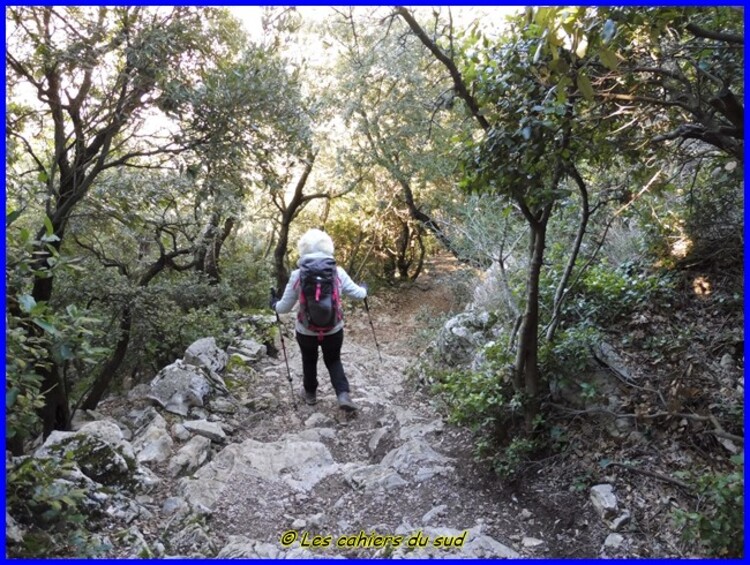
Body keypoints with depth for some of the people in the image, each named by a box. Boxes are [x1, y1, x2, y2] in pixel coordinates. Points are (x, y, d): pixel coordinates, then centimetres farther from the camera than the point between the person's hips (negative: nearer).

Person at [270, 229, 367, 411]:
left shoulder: (297, 275, -12)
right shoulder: (338, 272, -10)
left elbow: (285, 307, -5)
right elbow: (358, 294, 1)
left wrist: (274, 304, 18)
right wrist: (364, 289, 24)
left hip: (306, 331, 0)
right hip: (333, 330, 0)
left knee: (309, 361, 26)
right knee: (334, 361, 24)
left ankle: (310, 393, 45)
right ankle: (343, 395, 9)